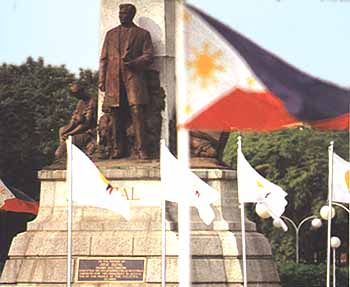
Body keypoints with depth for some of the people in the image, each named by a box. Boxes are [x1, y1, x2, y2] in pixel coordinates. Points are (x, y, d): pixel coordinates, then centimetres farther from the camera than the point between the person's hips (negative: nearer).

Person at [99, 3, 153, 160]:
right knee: (116, 116, 0)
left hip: (133, 77, -3)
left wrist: (133, 63, -14)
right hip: (114, 79, 3)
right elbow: (104, 58, 17)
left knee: (137, 112, -14)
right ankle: (118, 149, 5)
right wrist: (101, 80, 7)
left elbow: (148, 56, 5)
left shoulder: (143, 34, 12)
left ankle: (140, 149, -16)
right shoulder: (111, 34, 19)